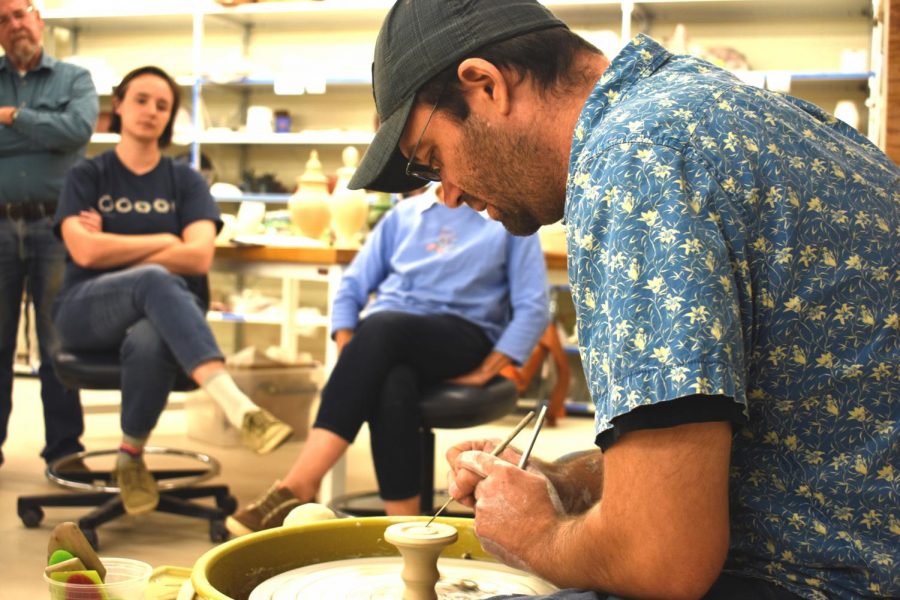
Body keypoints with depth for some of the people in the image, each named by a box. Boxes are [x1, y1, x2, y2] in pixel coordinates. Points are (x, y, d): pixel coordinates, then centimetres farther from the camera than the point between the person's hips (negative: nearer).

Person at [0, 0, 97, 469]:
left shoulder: (74, 79, 8)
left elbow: (79, 128, -11)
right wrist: (44, 130, -11)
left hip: (54, 226, -2)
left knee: (59, 341, 1)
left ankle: (63, 446, 8)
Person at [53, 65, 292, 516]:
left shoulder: (186, 182, 13)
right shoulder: (86, 177, 11)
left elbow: (199, 256, -5)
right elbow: (85, 250, -7)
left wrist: (113, 250, -4)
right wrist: (165, 241, -3)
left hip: (164, 312, 1)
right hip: (88, 311, -1)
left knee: (149, 343, -39)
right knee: (156, 280, -37)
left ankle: (131, 456, -14)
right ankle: (239, 408, -51)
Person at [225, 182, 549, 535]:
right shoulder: (403, 214, 22)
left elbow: (533, 308, 3)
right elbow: (352, 285, 18)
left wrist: (486, 371, -9)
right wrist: (351, 355, -1)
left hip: (463, 337, -3)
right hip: (388, 345, 3)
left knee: (383, 326, -36)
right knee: (393, 388, -36)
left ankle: (297, 489, -42)